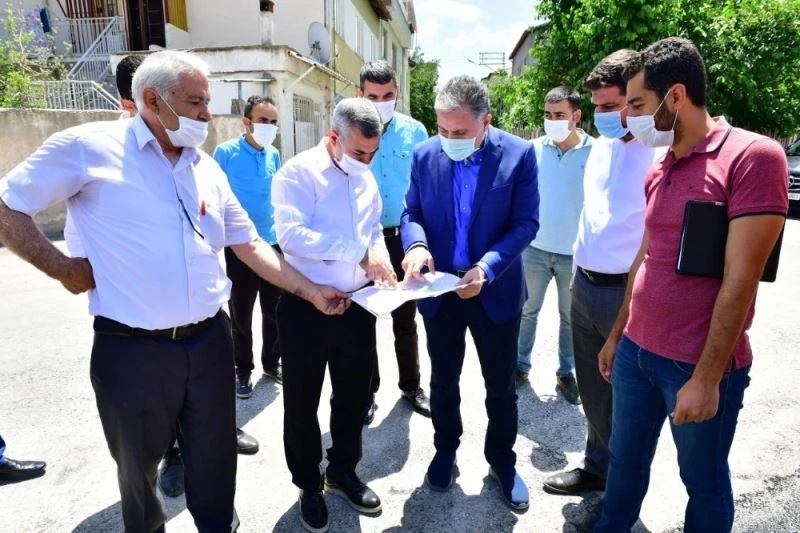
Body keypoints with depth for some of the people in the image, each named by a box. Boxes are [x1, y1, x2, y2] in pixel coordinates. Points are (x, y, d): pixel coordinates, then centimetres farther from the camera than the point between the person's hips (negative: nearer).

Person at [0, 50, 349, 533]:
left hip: (209, 339, 4)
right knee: (139, 464, 19)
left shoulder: (208, 170, 7)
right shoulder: (88, 147, -8)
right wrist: (63, 268, -6)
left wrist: (312, 291, 5)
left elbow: (250, 245, 9)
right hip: (131, 348, -3)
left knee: (215, 458, 18)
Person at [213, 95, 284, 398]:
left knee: (274, 310, 13)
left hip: (273, 243, 4)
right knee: (241, 314, 8)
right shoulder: (226, 152, -9)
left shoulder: (274, 155, 5)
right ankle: (243, 370, 25)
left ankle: (271, 363, 31)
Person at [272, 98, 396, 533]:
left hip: (356, 304, 6)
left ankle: (343, 471, 41)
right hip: (306, 307, -5)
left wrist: (381, 259, -6)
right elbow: (291, 234, -27)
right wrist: (360, 251, -28)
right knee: (302, 403, 11)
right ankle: (309, 485, 35)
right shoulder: (298, 172, -13)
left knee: (354, 395, 18)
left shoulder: (366, 178, 8)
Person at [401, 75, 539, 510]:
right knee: (443, 380, 17)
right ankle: (445, 450, 41)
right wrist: (416, 244, -22)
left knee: (501, 385, 14)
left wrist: (488, 267, -26)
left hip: (496, 290, -1)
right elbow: (411, 212, 1)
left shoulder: (519, 154, -11)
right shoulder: (425, 154, -4)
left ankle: (502, 461, 37)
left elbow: (526, 222, -12)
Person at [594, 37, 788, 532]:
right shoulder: (658, 171, 8)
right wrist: (617, 335, 16)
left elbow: (739, 279, -18)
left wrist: (706, 378, -17)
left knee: (703, 479, 15)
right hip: (636, 352, 6)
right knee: (626, 460, 20)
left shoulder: (754, 156, -14)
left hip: (698, 366, -6)